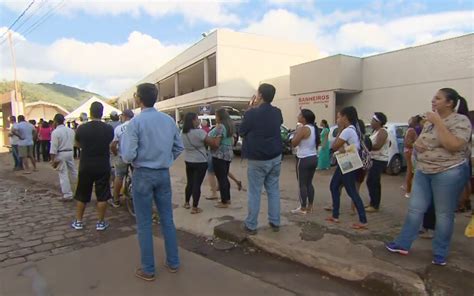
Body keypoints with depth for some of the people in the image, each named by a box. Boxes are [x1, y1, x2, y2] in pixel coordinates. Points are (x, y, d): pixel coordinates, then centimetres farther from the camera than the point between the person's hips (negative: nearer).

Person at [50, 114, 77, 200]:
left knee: (63, 175, 1)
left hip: (60, 154, -5)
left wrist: (53, 160, -11)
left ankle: (68, 195, 5)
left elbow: (53, 148, -14)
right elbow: (73, 143, 8)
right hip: (70, 153, 5)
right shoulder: (71, 130, 6)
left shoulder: (55, 132, -12)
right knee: (73, 171, 18)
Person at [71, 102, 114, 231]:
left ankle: (78, 221, 24)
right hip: (103, 166, -1)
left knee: (82, 195, 14)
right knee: (102, 195, 7)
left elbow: (77, 144, 11)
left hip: (85, 166, 1)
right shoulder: (109, 129, -8)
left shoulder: (82, 128, -7)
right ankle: (100, 222, 13)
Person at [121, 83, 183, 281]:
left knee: (144, 223, 8)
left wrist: (123, 140, 2)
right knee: (167, 219, 15)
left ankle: (148, 269, 20)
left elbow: (128, 156, -15)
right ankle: (173, 263, 26)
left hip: (143, 174, -4)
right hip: (164, 174, 5)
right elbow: (179, 148, 8)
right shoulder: (169, 120, 1)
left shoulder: (136, 122, -15)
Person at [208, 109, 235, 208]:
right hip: (228, 154, 9)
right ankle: (227, 199, 26)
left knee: (221, 179, -2)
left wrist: (206, 140, -4)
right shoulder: (229, 126, 12)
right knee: (225, 177, 17)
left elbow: (215, 143, -21)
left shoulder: (220, 127, -17)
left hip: (219, 155, -9)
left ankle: (224, 202, 4)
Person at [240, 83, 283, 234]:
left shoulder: (252, 113, -16)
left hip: (257, 160, -5)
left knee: (254, 192, 3)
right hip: (275, 157, 5)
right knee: (273, 190, 13)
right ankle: (275, 222, 21)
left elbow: (242, 131, -2)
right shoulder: (277, 112, 2)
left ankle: (251, 225, 12)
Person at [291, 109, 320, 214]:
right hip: (314, 158, 9)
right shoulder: (314, 128, 10)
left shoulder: (303, 129, -17)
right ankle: (309, 207, 21)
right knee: (309, 183, 15)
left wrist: (296, 132, -3)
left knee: (302, 184, 0)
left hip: (304, 159, -9)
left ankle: (303, 208, 6)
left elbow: (294, 143, -16)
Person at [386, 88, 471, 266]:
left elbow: (453, 146, -25)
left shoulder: (461, 121, -11)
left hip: (448, 173, -7)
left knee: (444, 214, 5)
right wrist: (416, 144, -3)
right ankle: (402, 244, 18)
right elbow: (420, 141, 21)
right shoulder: (430, 121, 10)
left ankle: (440, 254, 20)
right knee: (415, 209, 9)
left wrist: (438, 122, -22)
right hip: (423, 172, 7)